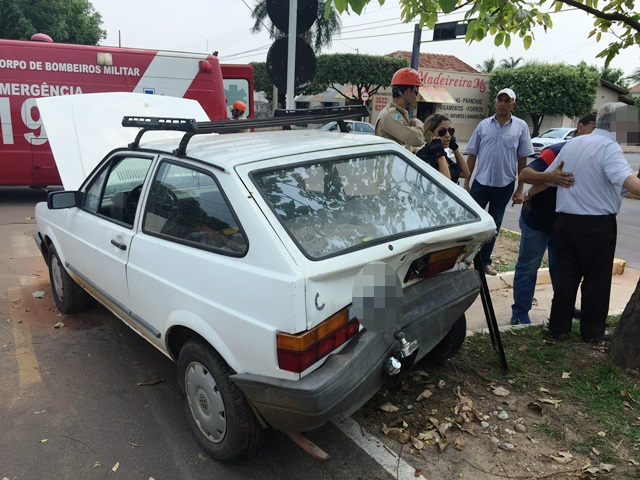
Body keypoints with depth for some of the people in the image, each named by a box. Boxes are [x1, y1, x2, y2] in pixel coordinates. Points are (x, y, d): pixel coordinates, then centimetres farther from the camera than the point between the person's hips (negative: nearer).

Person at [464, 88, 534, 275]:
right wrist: (466, 181, 1)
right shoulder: (484, 125, 3)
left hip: (504, 184, 1)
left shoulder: (521, 127, 2)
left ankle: (485, 261, 23)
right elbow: (472, 154, 6)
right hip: (481, 182, 0)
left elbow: (522, 159, 3)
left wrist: (520, 189, 0)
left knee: (494, 224, 11)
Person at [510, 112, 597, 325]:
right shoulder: (556, 151, -19)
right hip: (537, 220, -7)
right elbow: (524, 174, -29)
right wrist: (550, 176, -45)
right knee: (528, 268, 3)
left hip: (564, 222, 7)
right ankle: (520, 314, 13)